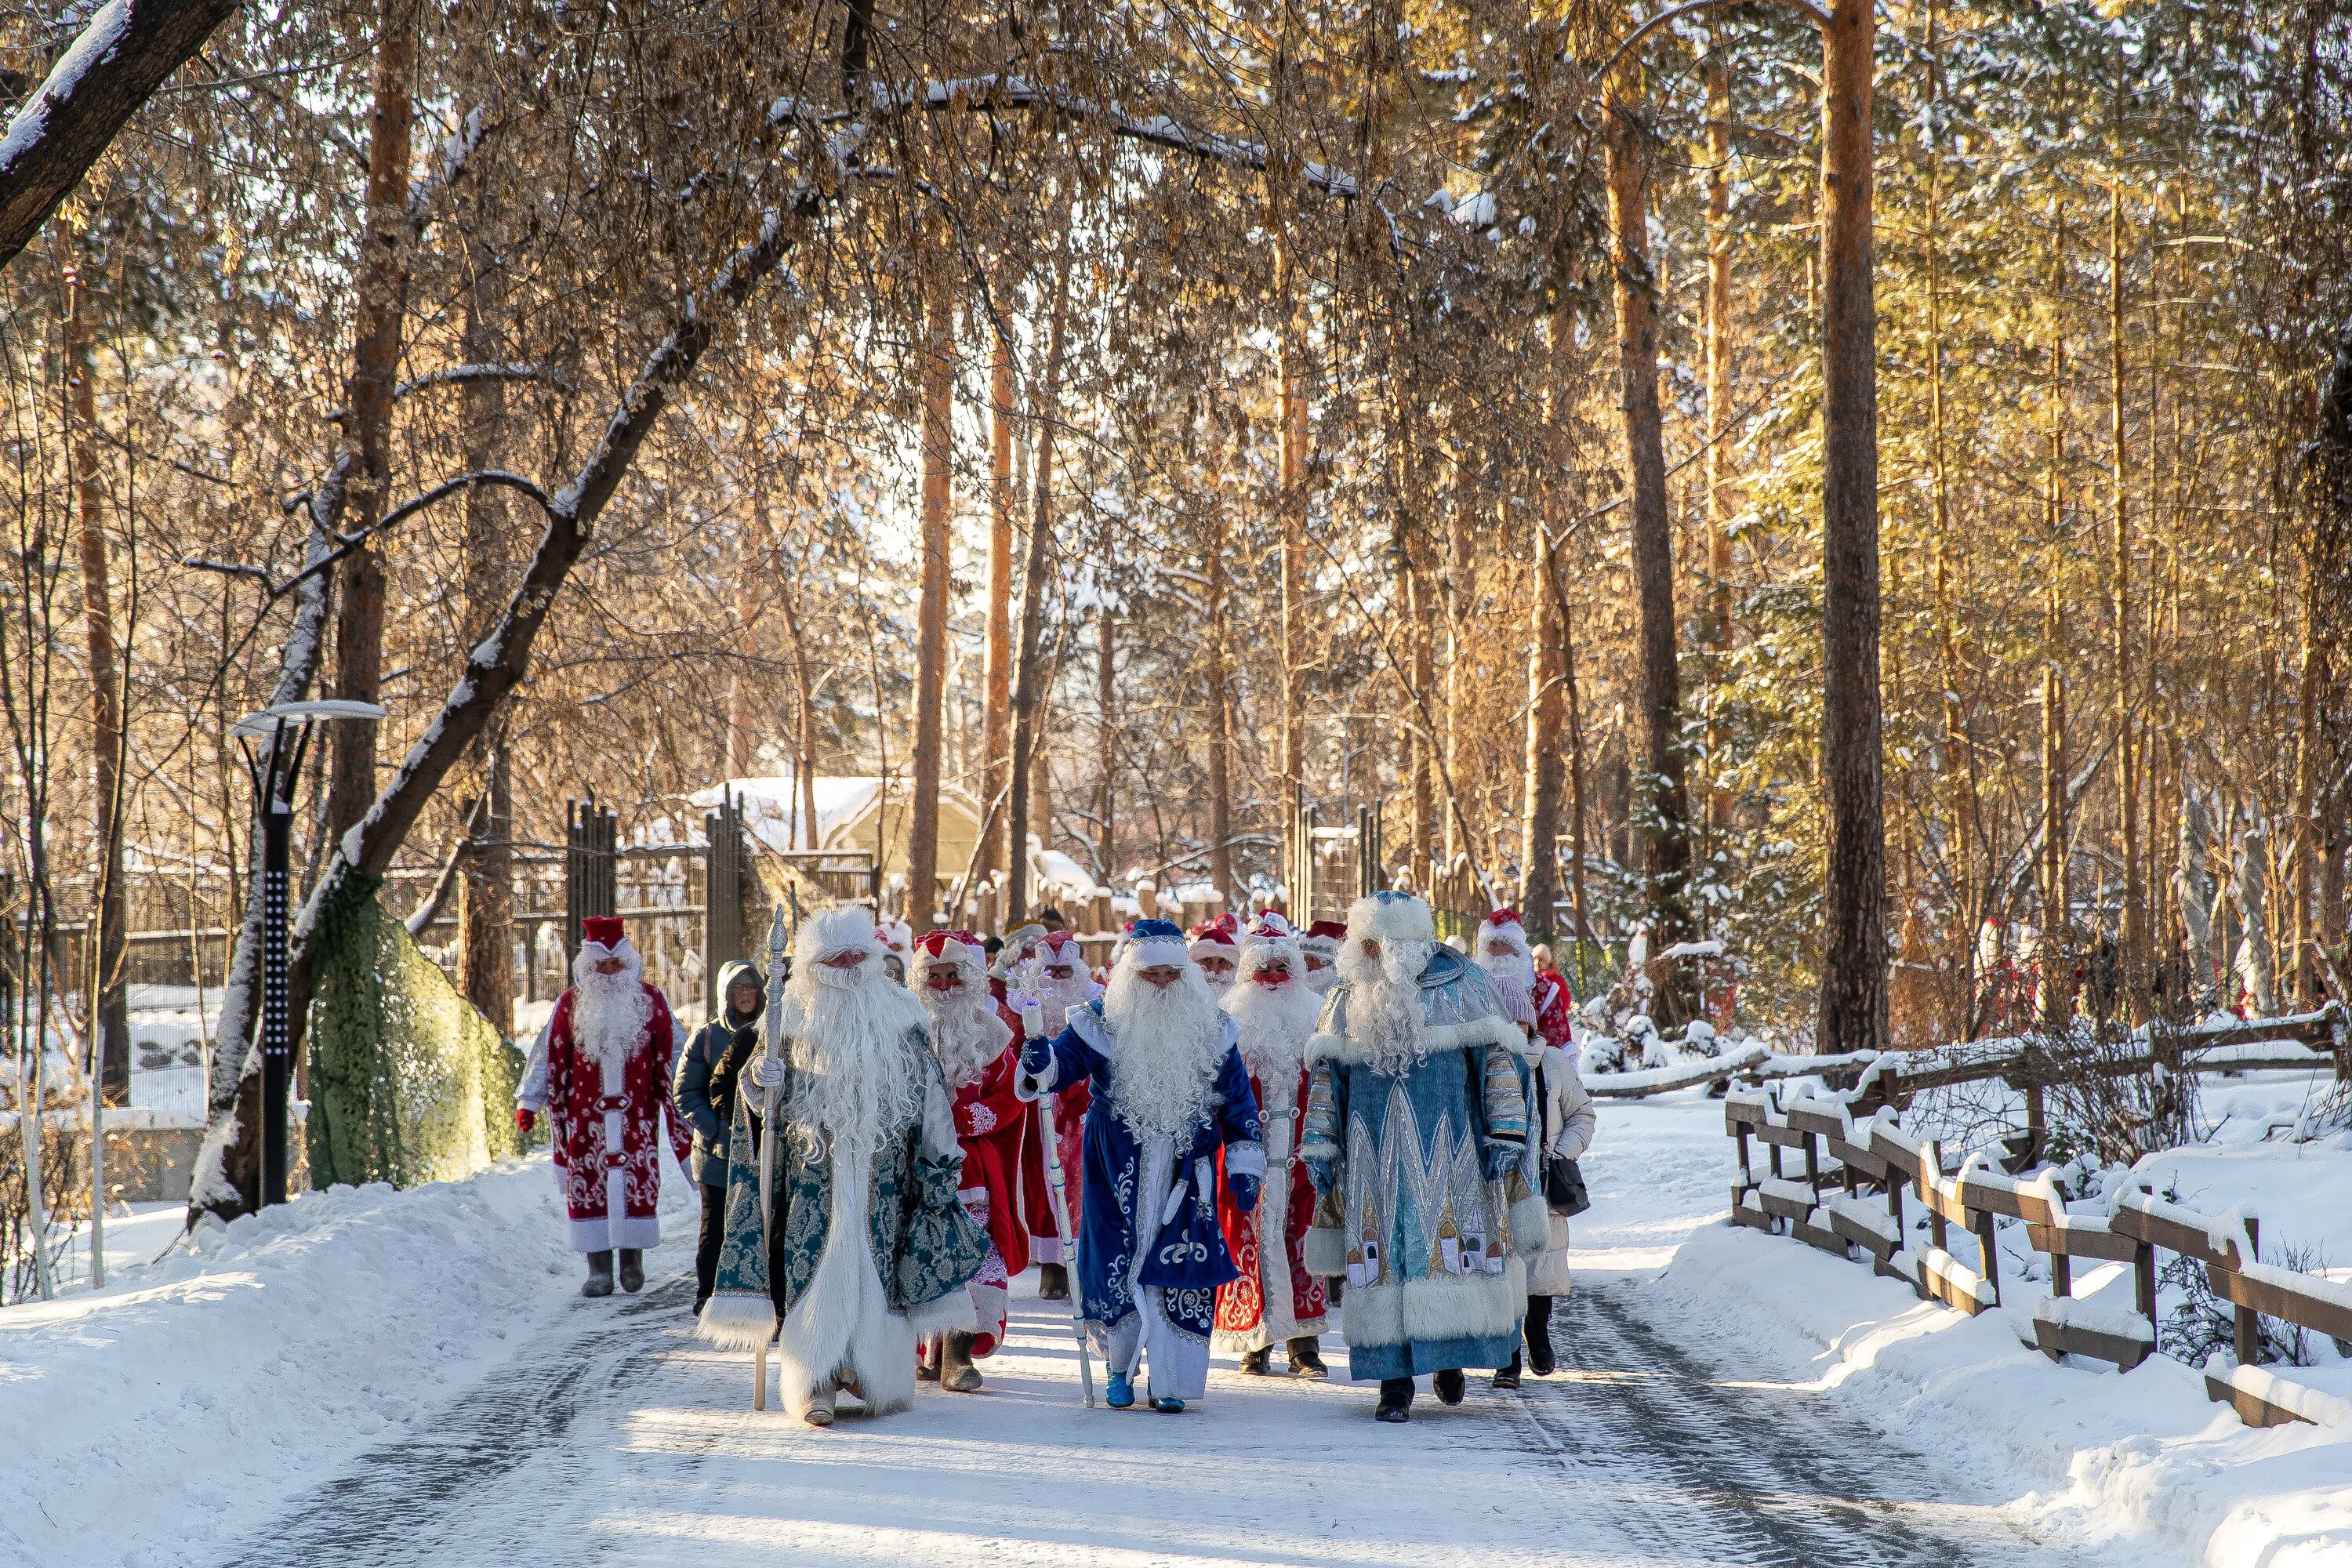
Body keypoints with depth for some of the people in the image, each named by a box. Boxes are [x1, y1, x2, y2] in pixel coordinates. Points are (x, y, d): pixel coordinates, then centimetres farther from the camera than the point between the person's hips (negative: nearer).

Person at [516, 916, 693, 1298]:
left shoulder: (651, 1001, 4)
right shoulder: (571, 1003, 5)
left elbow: (672, 1056, 7)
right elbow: (550, 1055, 6)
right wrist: (529, 1101, 1)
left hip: (637, 1112, -1)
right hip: (585, 1112, 1)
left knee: (638, 1180, -4)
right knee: (587, 1184, -2)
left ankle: (633, 1261, 7)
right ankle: (599, 1269, 2)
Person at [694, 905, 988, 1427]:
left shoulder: (901, 1017, 7)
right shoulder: (793, 1018, 5)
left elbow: (929, 1093, 9)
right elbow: (765, 1101, 5)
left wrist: (944, 1158, 5)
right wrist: (759, 1078, -18)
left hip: (883, 1173, 1)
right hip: (812, 1169, -1)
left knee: (878, 1269, 1)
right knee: (815, 1269, -8)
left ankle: (877, 1377, 13)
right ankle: (818, 1385, -9)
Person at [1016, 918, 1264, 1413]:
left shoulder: (1210, 1029, 4)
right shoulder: (1102, 1023, -2)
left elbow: (1238, 1102, 9)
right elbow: (1059, 1065, -9)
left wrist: (1244, 1167, 4)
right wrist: (1040, 1056, -33)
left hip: (1185, 1175, 1)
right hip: (1119, 1171, -1)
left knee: (1181, 1270, -5)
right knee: (1117, 1265, 0)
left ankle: (1169, 1379, 5)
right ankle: (1120, 1368, 20)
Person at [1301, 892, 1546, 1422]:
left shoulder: (1459, 982, -1)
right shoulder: (1348, 997, 9)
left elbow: (1497, 1058, -2)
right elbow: (1325, 1075, 13)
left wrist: (1505, 1134, -8)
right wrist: (1319, 1146, 6)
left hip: (1446, 1153, -2)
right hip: (1373, 1158, 2)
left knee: (1451, 1250, -2)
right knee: (1384, 1258, -3)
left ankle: (1450, 1356, 20)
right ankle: (1395, 1380, 0)